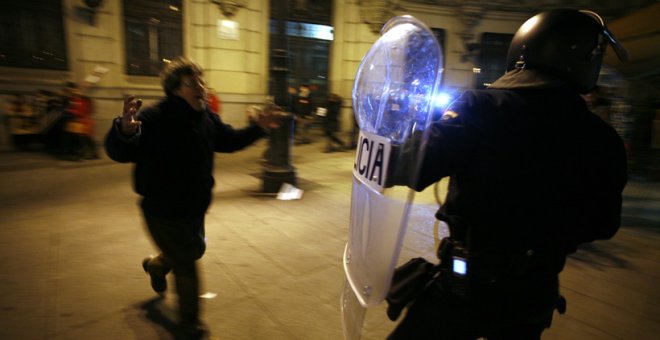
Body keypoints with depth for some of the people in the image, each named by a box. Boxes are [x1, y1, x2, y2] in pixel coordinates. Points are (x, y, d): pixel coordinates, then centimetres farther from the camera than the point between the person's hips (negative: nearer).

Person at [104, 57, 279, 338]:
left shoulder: (207, 118, -2)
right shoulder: (153, 119, -24)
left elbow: (229, 140, 13)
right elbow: (119, 153, -33)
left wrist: (257, 128, 2)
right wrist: (125, 130, -55)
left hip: (195, 207, 8)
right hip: (162, 211, -7)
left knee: (195, 250, 27)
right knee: (187, 266, 4)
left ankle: (156, 265, 61)